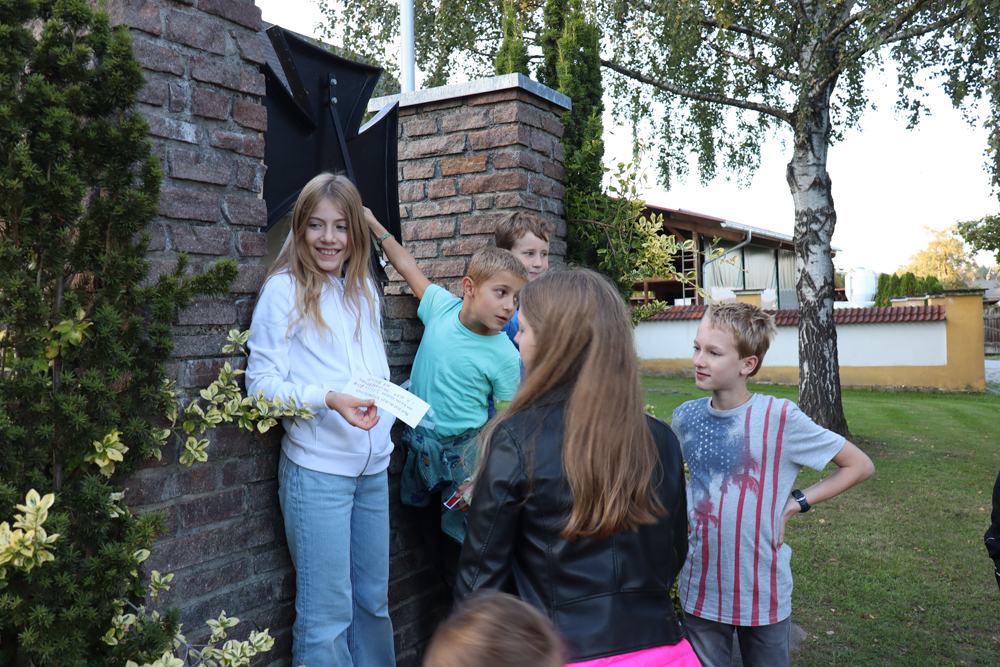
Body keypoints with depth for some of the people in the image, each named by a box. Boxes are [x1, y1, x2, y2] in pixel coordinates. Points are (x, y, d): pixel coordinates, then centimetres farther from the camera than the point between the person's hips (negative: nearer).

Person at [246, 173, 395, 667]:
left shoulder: (364, 290, 13)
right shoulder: (284, 288, -5)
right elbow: (261, 382, -9)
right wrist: (328, 399, -22)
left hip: (373, 466, 6)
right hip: (317, 468, -6)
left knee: (374, 600, 15)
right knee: (327, 613, 0)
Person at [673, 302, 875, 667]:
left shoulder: (780, 418, -15)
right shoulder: (686, 417, -2)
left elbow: (860, 466, -7)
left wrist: (793, 505, -11)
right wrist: (691, 512, 2)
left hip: (763, 594, -3)